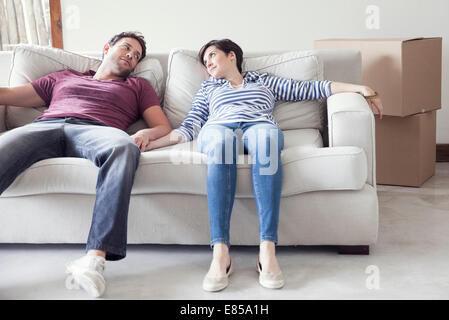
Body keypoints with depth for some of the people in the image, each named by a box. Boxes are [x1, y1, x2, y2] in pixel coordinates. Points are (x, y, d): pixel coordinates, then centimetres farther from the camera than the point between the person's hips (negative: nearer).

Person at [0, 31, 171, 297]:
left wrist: (146, 133, -3)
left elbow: (164, 126, 20)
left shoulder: (138, 86, 34)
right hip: (44, 126, 2)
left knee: (124, 147, -40)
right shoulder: (64, 77, 38)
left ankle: (94, 258, -50)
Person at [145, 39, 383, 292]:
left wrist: (360, 88, 13)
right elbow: (189, 128, 23)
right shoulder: (208, 89, 36)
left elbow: (311, 88, 23)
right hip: (219, 127, 0)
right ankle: (220, 253, -49)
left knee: (265, 135, -39)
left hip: (260, 126, 0)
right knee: (222, 140, -39)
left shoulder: (264, 81, 33)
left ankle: (268, 250, -47)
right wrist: (148, 143, 7)